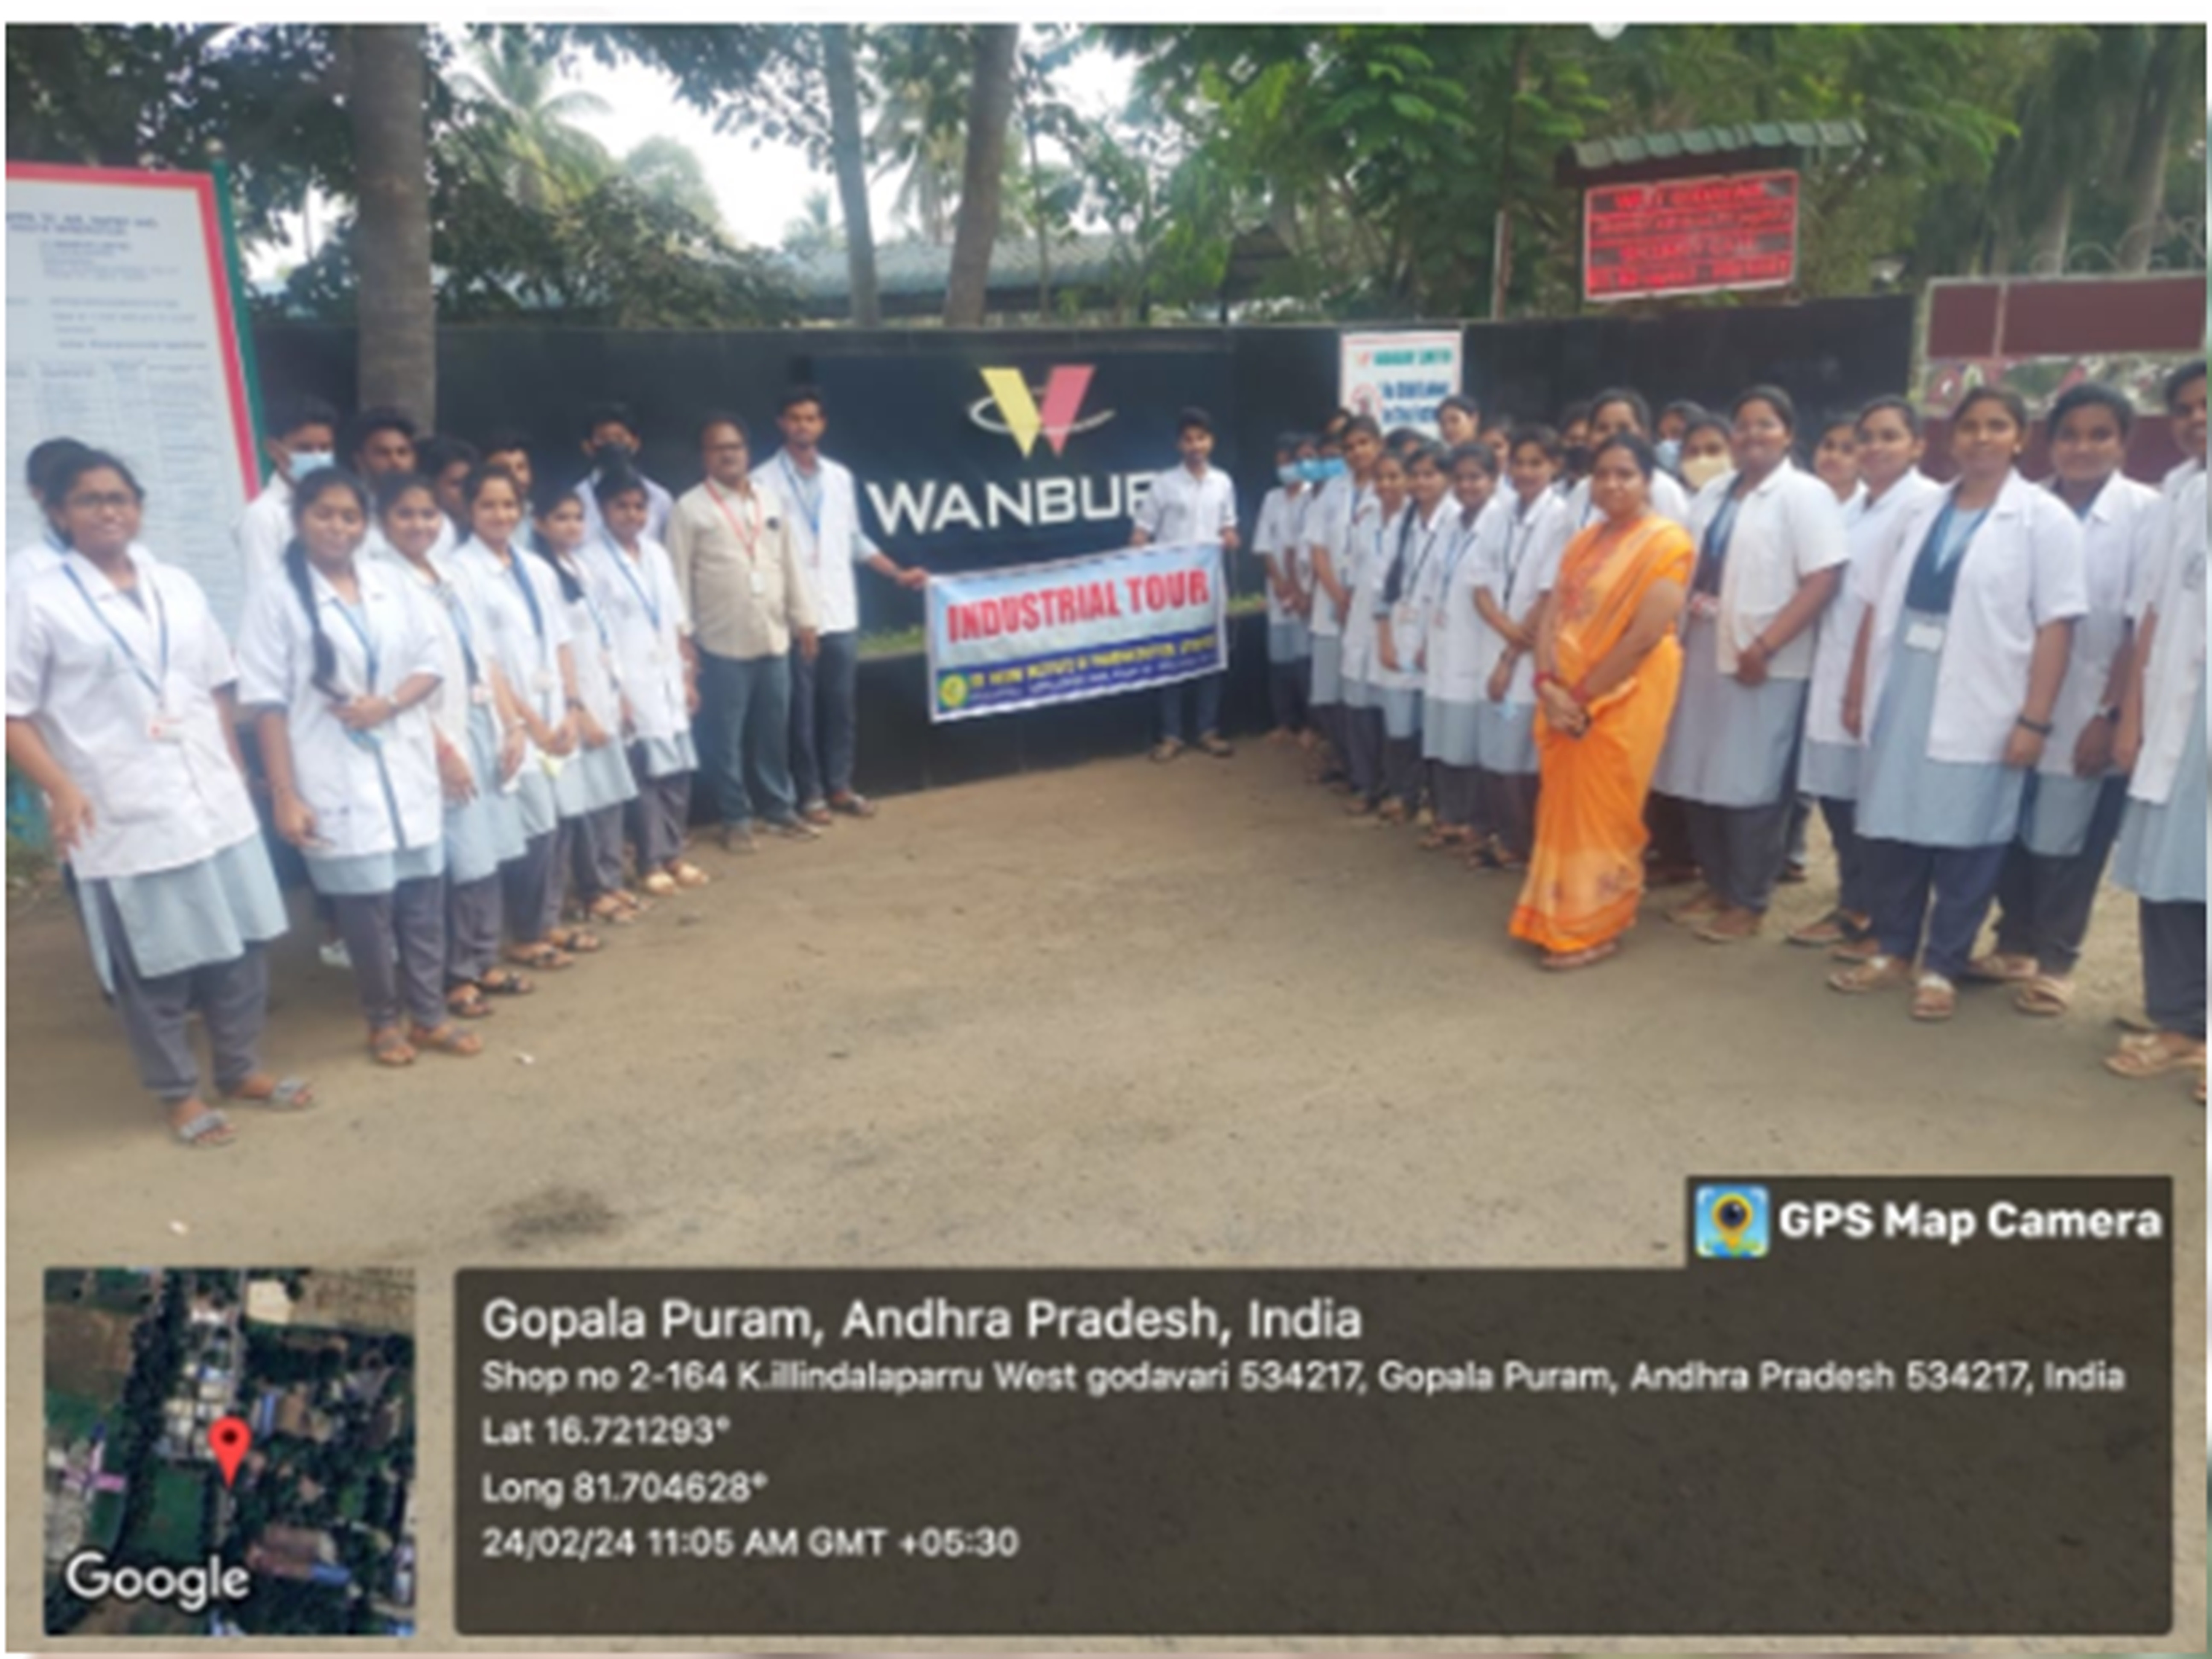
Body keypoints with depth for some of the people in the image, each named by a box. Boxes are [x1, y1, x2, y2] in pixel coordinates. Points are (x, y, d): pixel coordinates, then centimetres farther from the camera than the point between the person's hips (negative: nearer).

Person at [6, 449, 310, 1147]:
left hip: (214, 799, 5)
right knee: (153, 962, 7)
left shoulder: (178, 588, 9)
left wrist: (235, 770, 13)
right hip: (124, 811, -4)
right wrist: (61, 789, -18)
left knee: (240, 941, 12)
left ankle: (242, 1068, 30)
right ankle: (179, 1094, 23)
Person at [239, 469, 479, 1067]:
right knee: (366, 907, 3)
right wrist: (285, 795, -12)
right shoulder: (277, 598, -6)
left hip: (408, 770, 4)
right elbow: (269, 705, -8)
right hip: (339, 781, -4)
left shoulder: (389, 581, 7)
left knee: (424, 899, 8)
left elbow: (429, 663, 9)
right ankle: (384, 1022, 22)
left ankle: (430, 1015, 22)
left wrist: (390, 703, -12)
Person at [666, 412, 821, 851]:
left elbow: (790, 565, 14)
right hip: (723, 643, -4)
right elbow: (679, 577, -5)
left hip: (774, 638, 4)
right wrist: (682, 637, -9)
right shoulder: (690, 508, -4)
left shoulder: (769, 503, 11)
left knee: (774, 731, 12)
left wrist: (804, 620, 11)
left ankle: (780, 808, 24)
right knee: (729, 736, 3)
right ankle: (736, 819, 14)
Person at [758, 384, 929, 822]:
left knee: (842, 705, 10)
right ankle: (810, 794, 14)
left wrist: (899, 574, 11)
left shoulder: (841, 477, 10)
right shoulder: (765, 481, -5)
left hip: (840, 613, 5)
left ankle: (839, 787, 22)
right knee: (802, 709, 4)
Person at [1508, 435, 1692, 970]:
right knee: (1564, 807, 12)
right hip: (1565, 698, 7)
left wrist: (1584, 696, -16)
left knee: (1603, 812, 0)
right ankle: (1561, 919, 26)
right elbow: (1552, 616, 6)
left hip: (1622, 699, -7)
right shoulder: (1583, 542, 13)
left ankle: (1595, 928, 14)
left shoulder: (1667, 542, -10)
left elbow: (1646, 635, -19)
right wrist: (1548, 685, -11)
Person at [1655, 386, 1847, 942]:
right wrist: (1687, 599, 3)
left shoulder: (1805, 495, -6)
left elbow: (1823, 580, -14)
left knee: (1750, 787, 0)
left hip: (1764, 665, -6)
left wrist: (1765, 646, -19)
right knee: (1699, 780, 10)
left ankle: (1748, 902, 13)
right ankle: (1716, 886, 25)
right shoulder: (1715, 493, 15)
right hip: (1703, 655, 7)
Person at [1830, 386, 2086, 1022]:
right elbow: (1879, 606, 11)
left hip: (1980, 709, -4)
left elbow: (2056, 626, -7)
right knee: (1891, 829, 8)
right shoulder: (1923, 513, 11)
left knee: (1964, 841, 3)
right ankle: (1893, 950, 23)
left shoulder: (2044, 518, -2)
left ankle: (1941, 967, 16)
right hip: (1903, 697, 4)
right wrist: (1856, 691, 8)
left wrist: (2034, 719, -13)